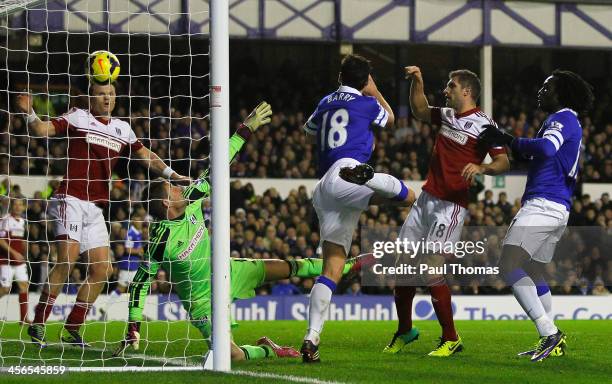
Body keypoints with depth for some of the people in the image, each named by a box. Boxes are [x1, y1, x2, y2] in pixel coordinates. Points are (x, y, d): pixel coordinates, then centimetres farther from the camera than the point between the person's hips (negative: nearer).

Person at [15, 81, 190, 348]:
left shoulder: (122, 128, 16)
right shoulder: (77, 118, 0)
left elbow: (144, 155, 26)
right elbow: (42, 130, -10)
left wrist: (172, 175, 21)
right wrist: (30, 114, -29)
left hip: (95, 208, 7)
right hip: (70, 199, -7)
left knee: (102, 270, 2)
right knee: (67, 259, -22)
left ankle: (71, 330, 12)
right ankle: (38, 324, -15)